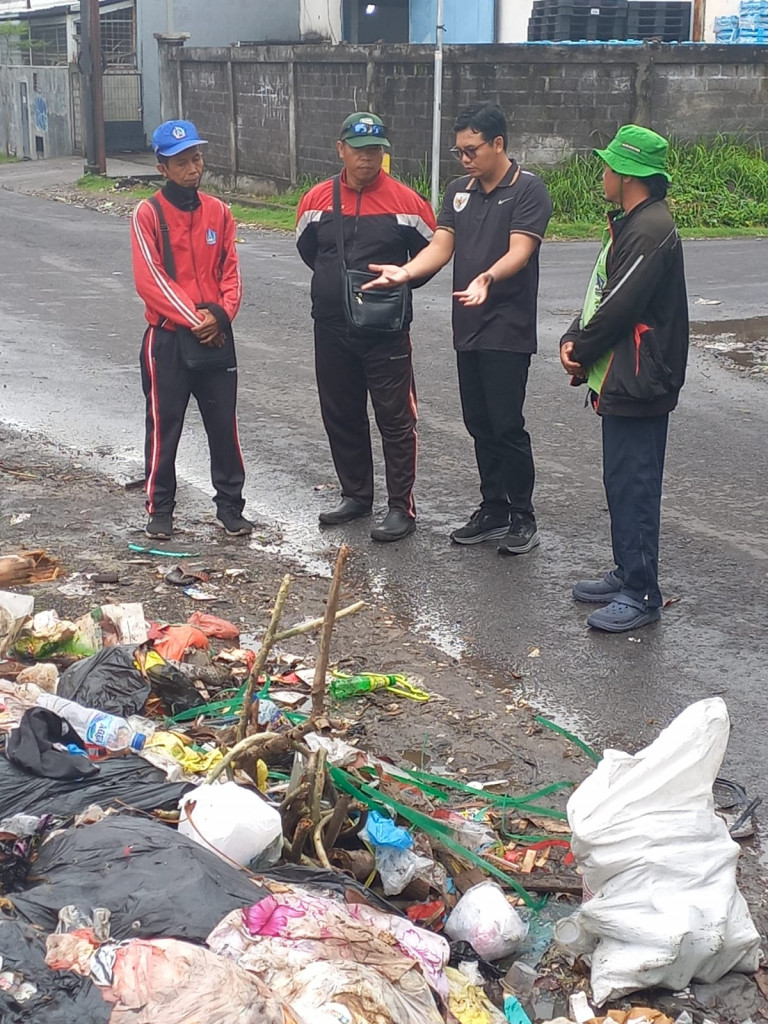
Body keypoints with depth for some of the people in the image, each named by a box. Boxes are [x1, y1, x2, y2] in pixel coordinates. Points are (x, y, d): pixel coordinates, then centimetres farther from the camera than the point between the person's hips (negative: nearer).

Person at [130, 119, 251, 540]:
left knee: (224, 425, 7)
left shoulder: (218, 211, 6)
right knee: (163, 426, 5)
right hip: (167, 337, -3)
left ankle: (229, 505, 17)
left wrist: (220, 314, -11)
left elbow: (230, 271, 6)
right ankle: (160, 509, 16)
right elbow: (149, 279, -13)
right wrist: (194, 318, -16)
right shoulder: (148, 213, -7)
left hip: (216, 336, 3)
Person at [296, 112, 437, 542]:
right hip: (331, 329, 4)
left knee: (396, 419, -1)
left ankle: (402, 506, 6)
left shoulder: (407, 202, -6)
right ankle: (356, 495, 28)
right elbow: (306, 247, 20)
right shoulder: (317, 200, 3)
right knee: (341, 417, 13)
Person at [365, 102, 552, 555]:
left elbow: (519, 251, -20)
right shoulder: (459, 191, 12)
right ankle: (493, 509, 22)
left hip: (508, 329, -7)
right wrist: (405, 272, -14)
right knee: (480, 424, 12)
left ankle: (523, 517, 7)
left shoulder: (528, 189, -8)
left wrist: (487, 278, -39)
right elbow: (440, 247, 5)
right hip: (468, 328, 7)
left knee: (507, 424, -5)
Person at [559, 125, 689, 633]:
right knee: (622, 481, 17)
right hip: (621, 380, 11)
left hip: (638, 385, -11)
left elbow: (620, 305, -22)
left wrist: (582, 352, -8)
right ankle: (628, 574, 28)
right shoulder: (628, 224, 16)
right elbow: (602, 293, 17)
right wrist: (574, 339, 1)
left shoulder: (652, 230, -18)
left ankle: (642, 595, 0)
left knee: (633, 485, -7)